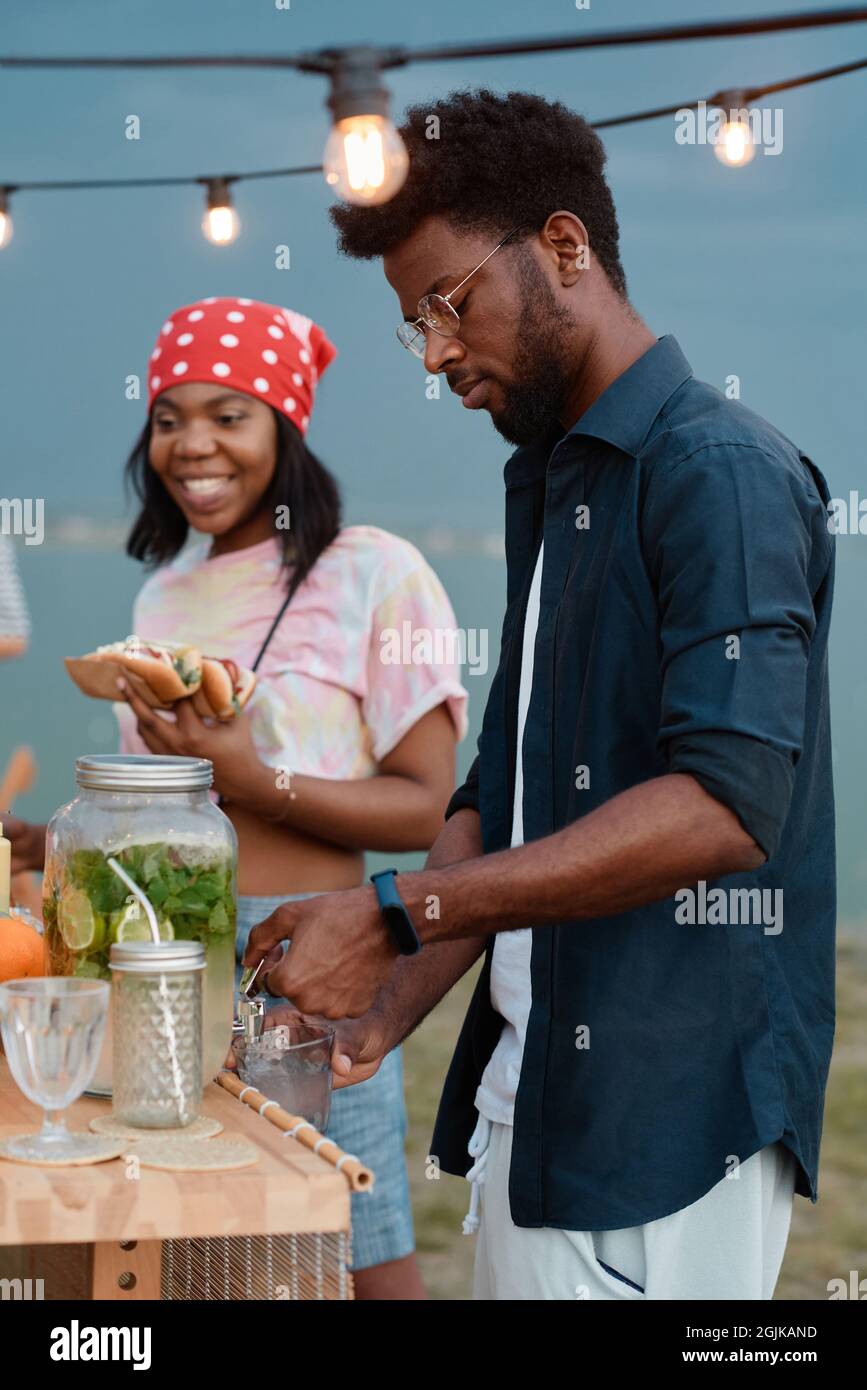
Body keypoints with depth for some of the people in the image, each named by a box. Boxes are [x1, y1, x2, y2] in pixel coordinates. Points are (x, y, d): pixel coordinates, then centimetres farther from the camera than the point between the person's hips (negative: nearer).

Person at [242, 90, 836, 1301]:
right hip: (531, 1092, 9)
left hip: (669, 1111, -8)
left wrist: (398, 915, -25)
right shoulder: (546, 483, 17)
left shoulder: (718, 472, -13)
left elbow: (726, 805, -25)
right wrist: (381, 1013, 6)